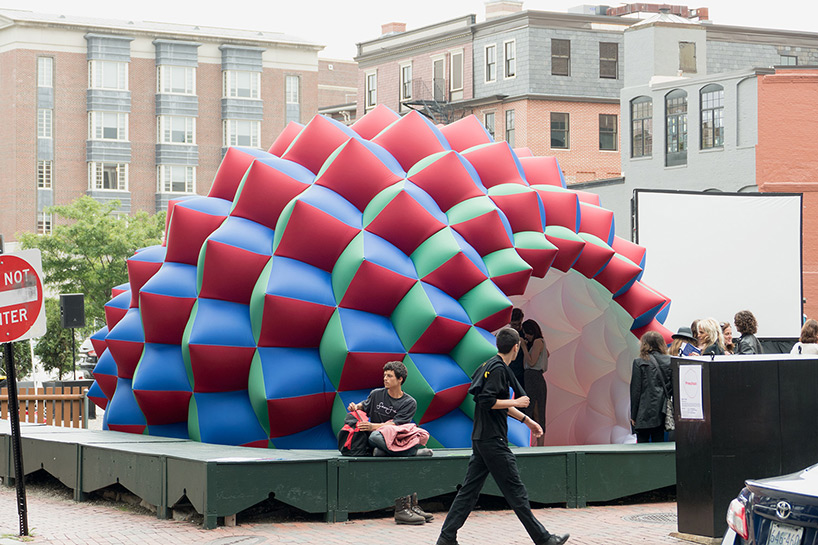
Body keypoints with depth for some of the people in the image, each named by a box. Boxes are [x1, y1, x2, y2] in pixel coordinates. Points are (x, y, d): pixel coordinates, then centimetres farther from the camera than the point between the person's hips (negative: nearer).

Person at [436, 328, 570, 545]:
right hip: (493, 441, -10)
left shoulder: (491, 366, 16)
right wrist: (516, 403, -12)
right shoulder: (498, 369, -14)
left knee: (469, 490, 8)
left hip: (481, 439, 10)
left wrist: (527, 421, 28)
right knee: (515, 491, -3)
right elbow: (487, 401, -23)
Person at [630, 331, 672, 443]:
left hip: (645, 413, -4)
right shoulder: (669, 361, 4)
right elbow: (671, 386, 4)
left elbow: (636, 390, -5)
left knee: (642, 443, 0)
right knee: (659, 443, 8)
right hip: (662, 412, 4)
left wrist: (633, 415, 0)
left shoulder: (639, 362, -6)